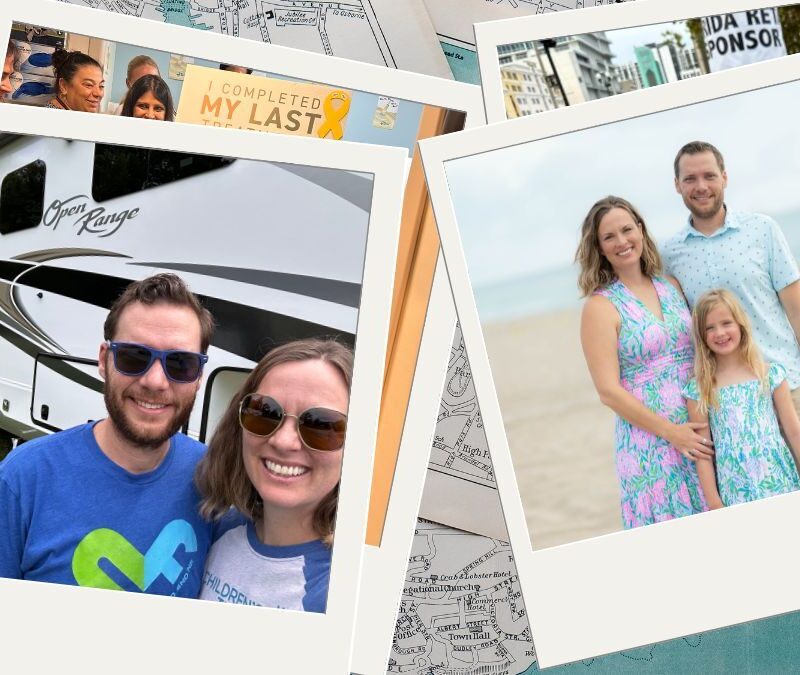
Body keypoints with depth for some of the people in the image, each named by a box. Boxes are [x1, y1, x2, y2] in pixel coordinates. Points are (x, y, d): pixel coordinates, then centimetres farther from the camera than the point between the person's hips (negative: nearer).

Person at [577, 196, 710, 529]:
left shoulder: (671, 286, 8)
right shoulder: (601, 307, -8)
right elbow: (609, 391, -12)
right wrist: (671, 432, -14)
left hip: (702, 430, 5)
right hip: (650, 439, -5)